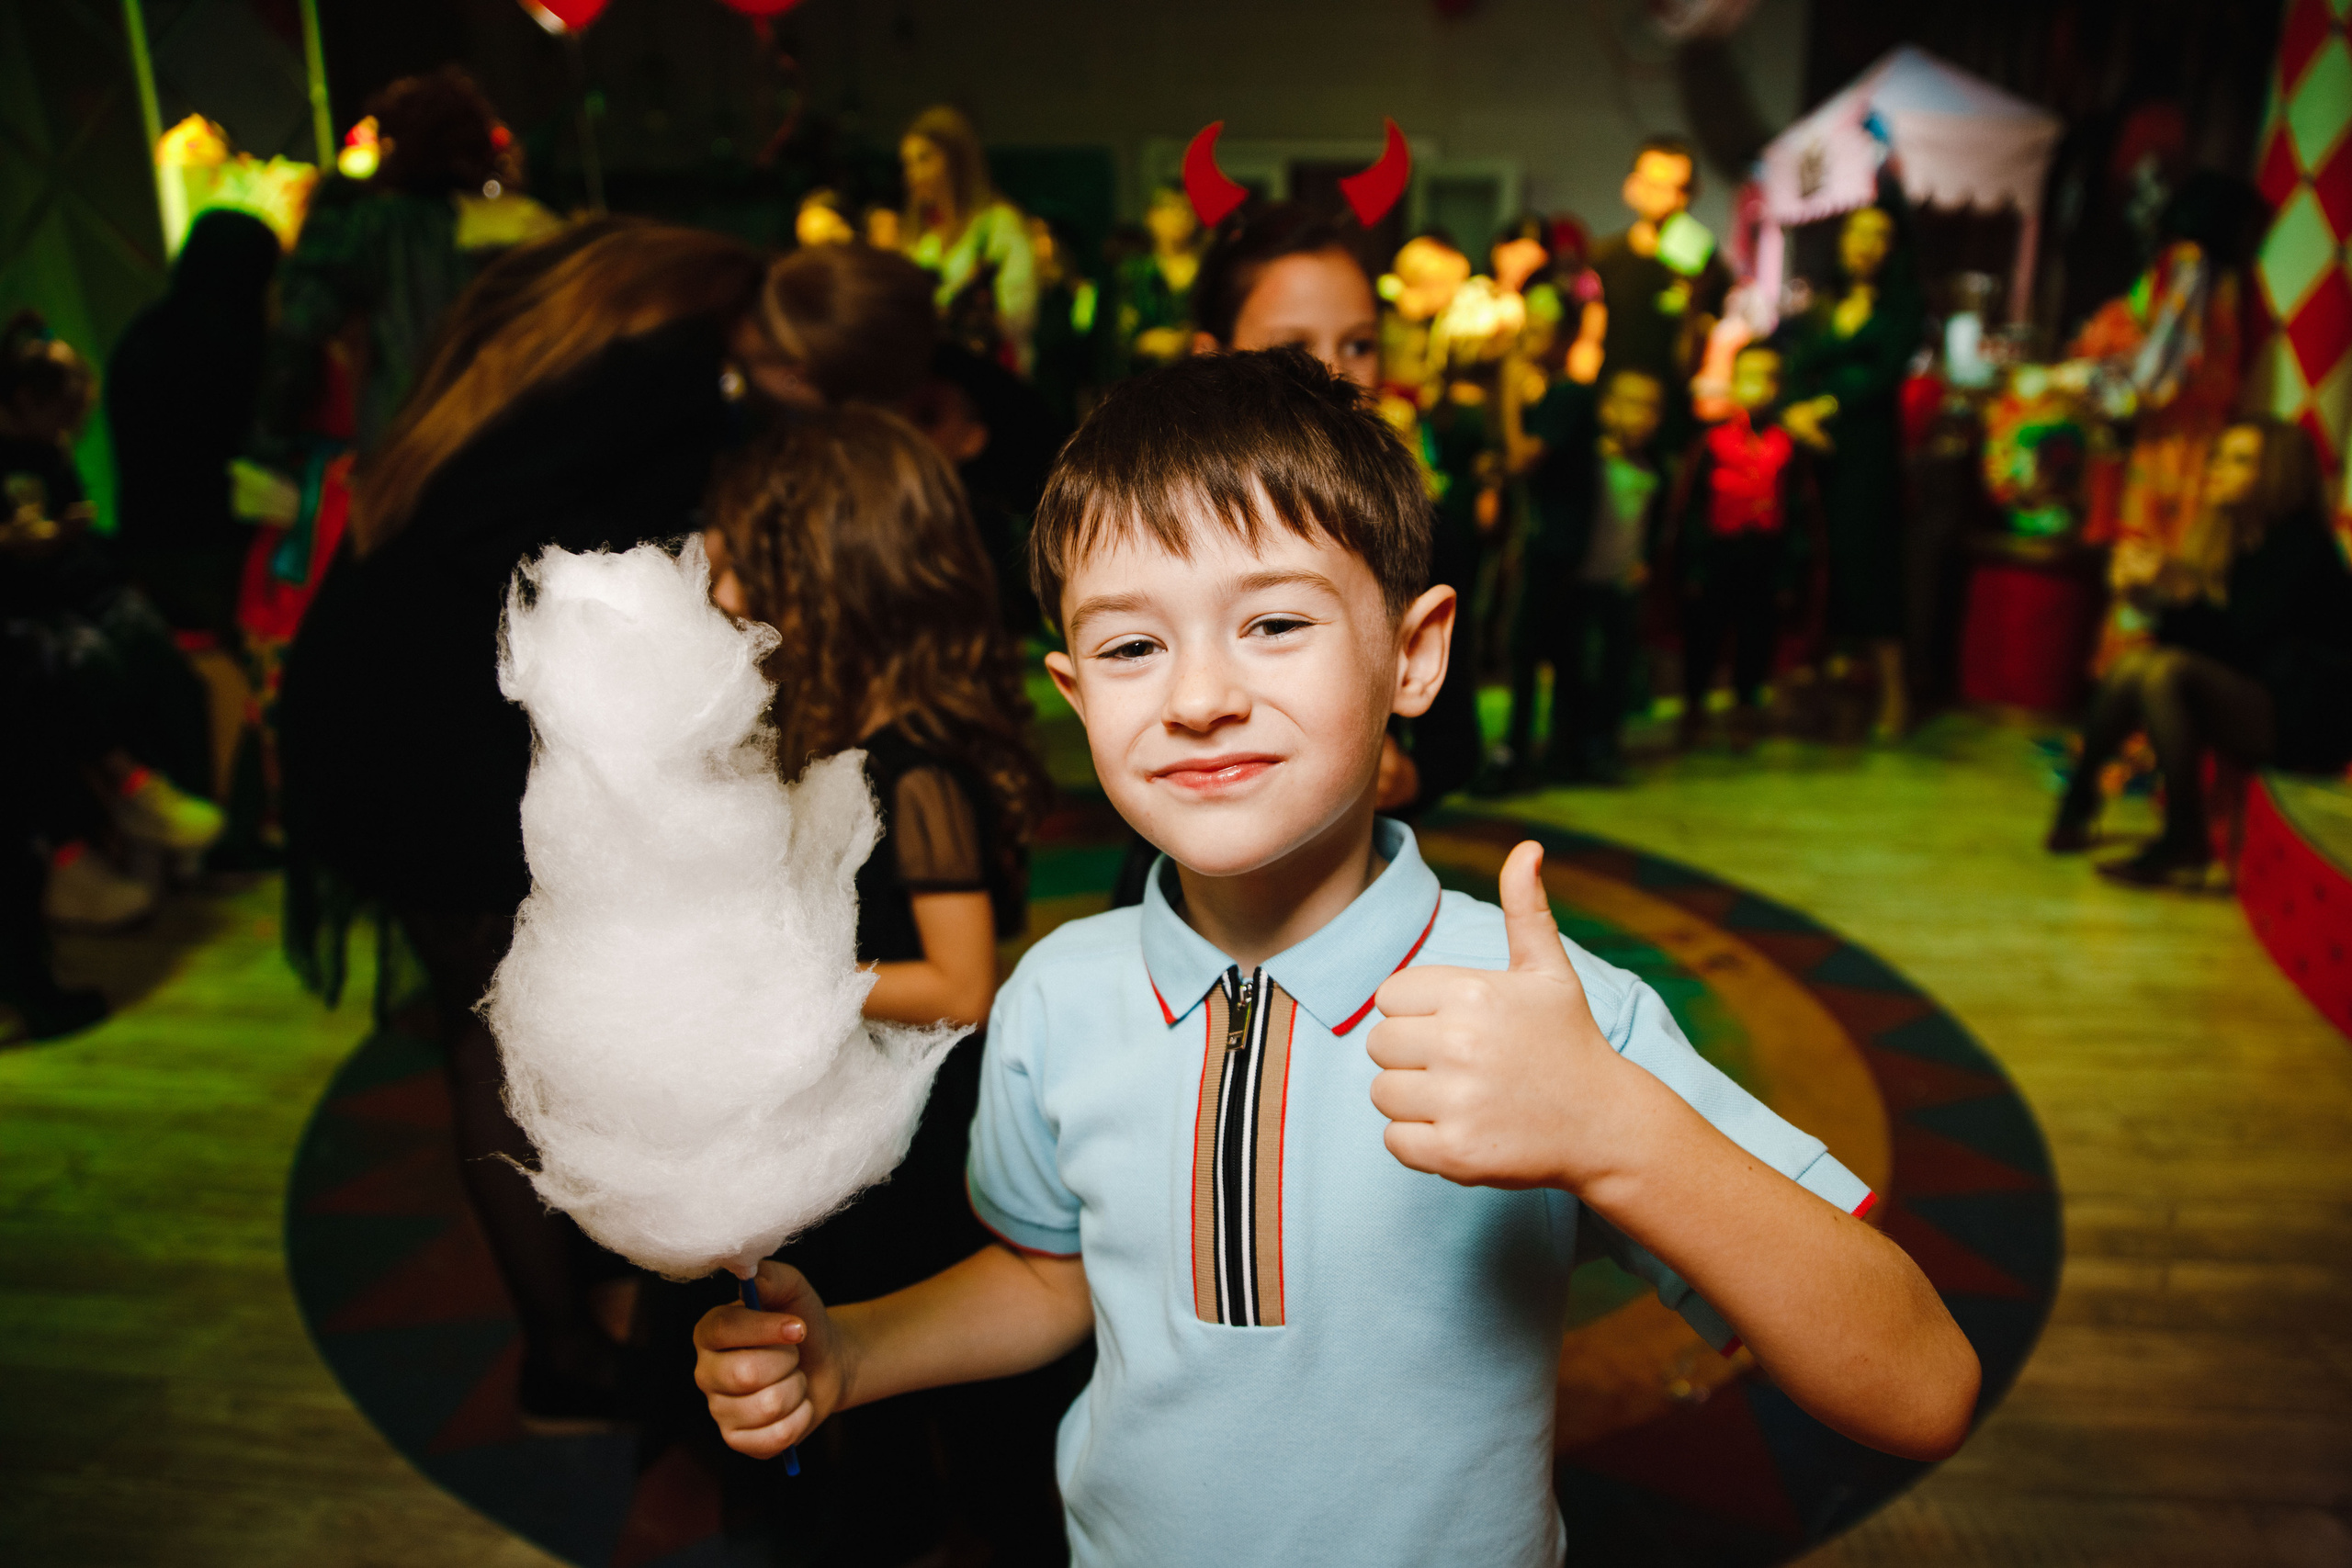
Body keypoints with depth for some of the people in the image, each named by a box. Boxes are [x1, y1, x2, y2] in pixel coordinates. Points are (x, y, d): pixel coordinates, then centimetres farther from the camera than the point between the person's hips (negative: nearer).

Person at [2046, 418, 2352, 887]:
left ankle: (2184, 844, -25)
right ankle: (2078, 803, -5)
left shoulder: (2299, 545, -11)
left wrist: (2180, 593, -27)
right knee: (2134, 662, -10)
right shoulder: (2237, 541, 11)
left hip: (2305, 723, -8)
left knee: (2168, 670, -30)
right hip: (2250, 709, 8)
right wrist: (2151, 596, -7)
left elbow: (2242, 641, -19)